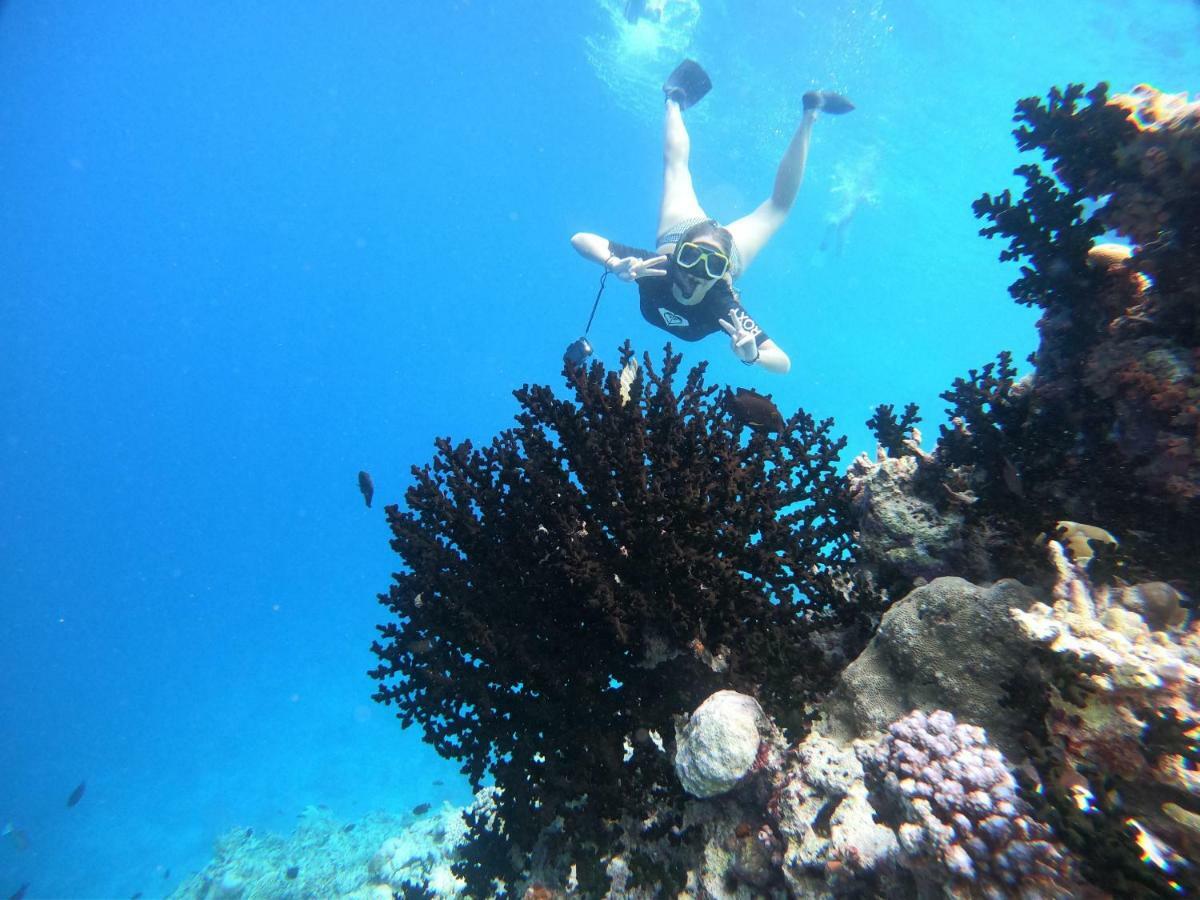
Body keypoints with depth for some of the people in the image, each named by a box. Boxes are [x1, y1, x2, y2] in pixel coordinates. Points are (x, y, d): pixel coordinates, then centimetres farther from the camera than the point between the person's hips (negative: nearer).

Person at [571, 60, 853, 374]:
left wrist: (752, 355, -63)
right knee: (675, 164, 28)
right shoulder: (653, 271, -44)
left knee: (778, 205, 24)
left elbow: (784, 362, -42)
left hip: (728, 248, 0)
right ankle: (675, 100, 48)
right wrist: (615, 264, -63)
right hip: (678, 231, 0)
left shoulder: (723, 308, -43)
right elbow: (580, 238, -45)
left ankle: (810, 113, 34)